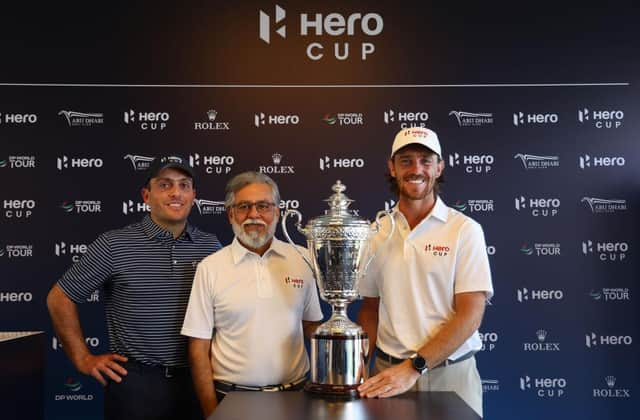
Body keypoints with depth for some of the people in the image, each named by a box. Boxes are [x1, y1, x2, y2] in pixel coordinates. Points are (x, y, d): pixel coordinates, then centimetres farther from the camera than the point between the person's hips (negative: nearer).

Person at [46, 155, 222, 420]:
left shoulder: (210, 246, 3)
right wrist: (83, 359, -1)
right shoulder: (114, 245, -7)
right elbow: (60, 299, -1)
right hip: (134, 381, -3)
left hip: (196, 379, 3)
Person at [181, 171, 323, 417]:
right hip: (233, 397, -2)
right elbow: (199, 347, -3)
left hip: (295, 394, 2)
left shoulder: (302, 259, 1)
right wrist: (211, 411, -6)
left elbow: (313, 327, 7)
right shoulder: (210, 268, -4)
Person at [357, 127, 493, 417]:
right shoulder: (375, 234, 3)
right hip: (389, 372, 3)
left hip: (450, 374, -2)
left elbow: (470, 315, -12)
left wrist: (413, 367, -20)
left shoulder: (465, 230, -7)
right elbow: (370, 309, 10)